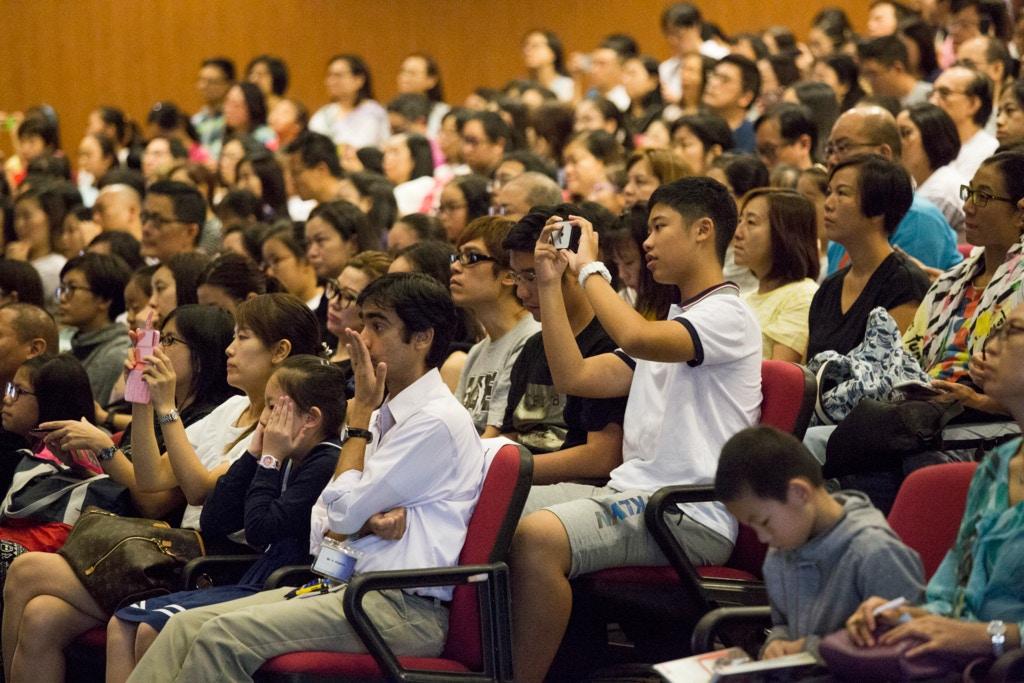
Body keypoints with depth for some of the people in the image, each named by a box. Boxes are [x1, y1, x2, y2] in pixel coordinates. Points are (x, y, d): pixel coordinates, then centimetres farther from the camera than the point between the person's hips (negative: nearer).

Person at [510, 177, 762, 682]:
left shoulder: (727, 316, -6)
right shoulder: (671, 323, 26)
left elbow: (636, 337, -26)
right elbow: (574, 377, 19)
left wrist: (590, 268, -11)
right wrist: (550, 284, 14)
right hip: (629, 495, 10)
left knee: (537, 536, -32)